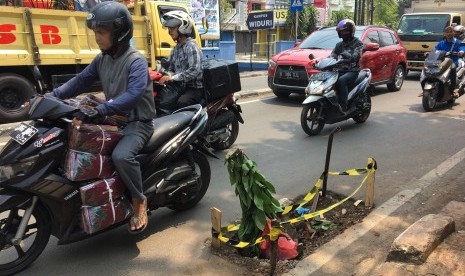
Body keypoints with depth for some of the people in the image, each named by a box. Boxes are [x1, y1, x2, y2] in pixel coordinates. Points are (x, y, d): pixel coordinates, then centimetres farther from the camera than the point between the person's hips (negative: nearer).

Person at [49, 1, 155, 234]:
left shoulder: (136, 61, -18)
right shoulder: (101, 59, 7)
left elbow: (133, 95, -33)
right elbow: (81, 81, 13)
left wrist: (97, 111, -41)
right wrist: (50, 97, 0)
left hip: (137, 122, -8)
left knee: (121, 155, -34)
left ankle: (139, 201, -9)